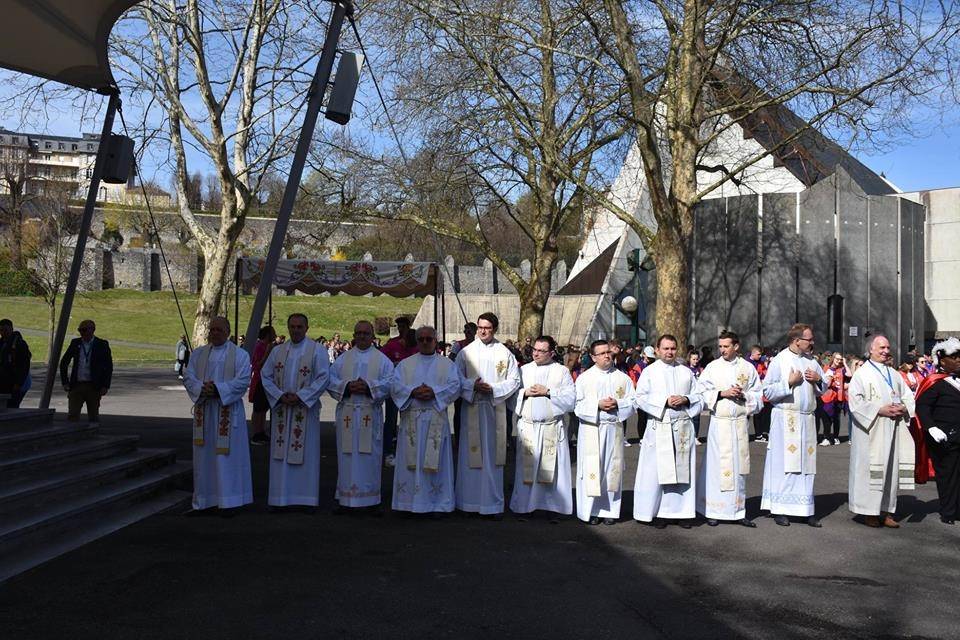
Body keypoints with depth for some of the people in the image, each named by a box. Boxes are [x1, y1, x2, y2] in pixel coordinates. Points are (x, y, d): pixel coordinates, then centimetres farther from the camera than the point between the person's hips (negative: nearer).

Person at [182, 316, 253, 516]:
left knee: (227, 456, -2)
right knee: (204, 456, 8)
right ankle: (204, 501, 15)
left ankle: (228, 502, 4)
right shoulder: (198, 354, 11)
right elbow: (188, 377, 3)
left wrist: (217, 388, -20)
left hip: (228, 411, -4)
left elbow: (243, 381, -10)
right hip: (203, 411, 4)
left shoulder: (239, 355, -1)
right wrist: (202, 387, -17)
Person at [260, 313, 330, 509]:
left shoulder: (317, 350, -3)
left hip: (305, 409, -3)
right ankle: (281, 496, 12)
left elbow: (323, 377, -9)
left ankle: (304, 497, 8)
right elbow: (265, 375, 9)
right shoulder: (278, 351, 9)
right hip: (281, 409, 4)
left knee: (304, 454, 0)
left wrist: (300, 396, -15)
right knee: (280, 453, 5)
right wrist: (280, 395, -6)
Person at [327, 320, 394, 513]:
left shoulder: (382, 359, 7)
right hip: (347, 413, 1)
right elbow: (330, 380, 6)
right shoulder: (343, 358, 12)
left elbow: (389, 382, -3)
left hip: (371, 413, -1)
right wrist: (347, 386, -11)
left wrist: (369, 387, -16)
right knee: (347, 455, 2)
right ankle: (346, 497, 10)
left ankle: (371, 498, 8)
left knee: (370, 455, 0)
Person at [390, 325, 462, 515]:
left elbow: (454, 386, -2)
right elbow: (395, 385, 1)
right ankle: (409, 502, 6)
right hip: (411, 419, 1)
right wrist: (413, 392, -16)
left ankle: (436, 503, 5)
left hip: (436, 419, -1)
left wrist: (434, 392, -16)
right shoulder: (405, 364, 14)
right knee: (411, 461, 0)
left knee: (435, 462, 0)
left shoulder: (447, 364, 11)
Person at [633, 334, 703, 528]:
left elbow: (698, 396, 12)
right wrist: (665, 401, -13)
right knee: (657, 470, -2)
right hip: (659, 427, -2)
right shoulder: (649, 372, 4)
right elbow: (641, 398, -3)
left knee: (683, 469, 4)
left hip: (683, 427, 3)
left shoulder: (686, 371, 12)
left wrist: (685, 400, -9)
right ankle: (657, 512, 6)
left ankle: (682, 511, 12)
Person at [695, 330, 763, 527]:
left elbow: (758, 395, 8)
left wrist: (743, 395, -11)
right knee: (716, 466, -2)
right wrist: (722, 393, -13)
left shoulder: (748, 368, 6)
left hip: (740, 423, 2)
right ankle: (713, 511, 5)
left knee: (739, 466, 6)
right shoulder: (712, 367, 2)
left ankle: (738, 511, 15)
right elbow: (702, 393, -1)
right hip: (719, 422, -2)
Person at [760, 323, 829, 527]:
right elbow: (767, 391, -8)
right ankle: (779, 510, 4)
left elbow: (824, 388, 18)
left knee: (805, 464, 7)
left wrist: (818, 380, -2)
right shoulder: (779, 361, -5)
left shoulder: (811, 360, 11)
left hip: (807, 420, 5)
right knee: (784, 464, -3)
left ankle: (806, 510, 12)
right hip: (786, 419, -5)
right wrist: (789, 382, -16)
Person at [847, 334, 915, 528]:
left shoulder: (894, 374, 15)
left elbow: (908, 397, 17)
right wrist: (880, 410, -17)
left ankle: (886, 510, 13)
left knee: (891, 468, 6)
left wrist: (903, 408, -5)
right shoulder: (862, 374, -3)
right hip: (871, 431, -6)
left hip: (893, 430, 6)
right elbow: (856, 402, -12)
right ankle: (869, 512, 2)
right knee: (869, 469, -6)